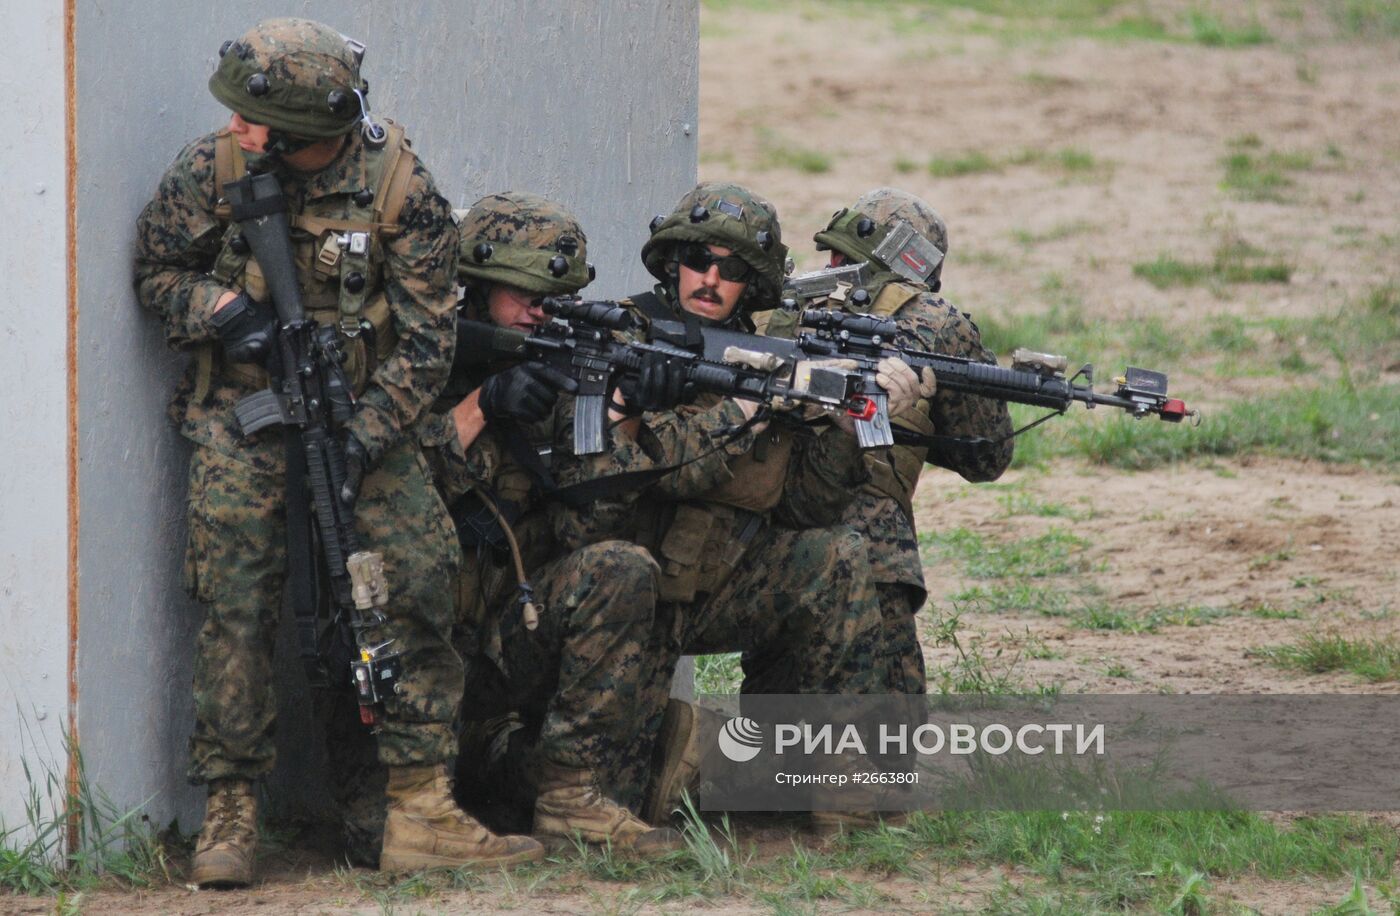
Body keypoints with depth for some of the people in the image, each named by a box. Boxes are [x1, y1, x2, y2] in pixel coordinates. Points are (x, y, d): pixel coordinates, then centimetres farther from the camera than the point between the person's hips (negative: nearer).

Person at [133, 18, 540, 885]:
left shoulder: (400, 188, -12)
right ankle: (232, 812, 0)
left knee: (422, 580, -11)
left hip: (363, 414, 0)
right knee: (237, 603, -10)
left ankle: (421, 812, -8)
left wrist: (364, 436, -18)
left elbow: (425, 341, -8)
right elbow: (157, 269, 7)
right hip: (242, 419, 0)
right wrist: (221, 312, -14)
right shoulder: (213, 171, -9)